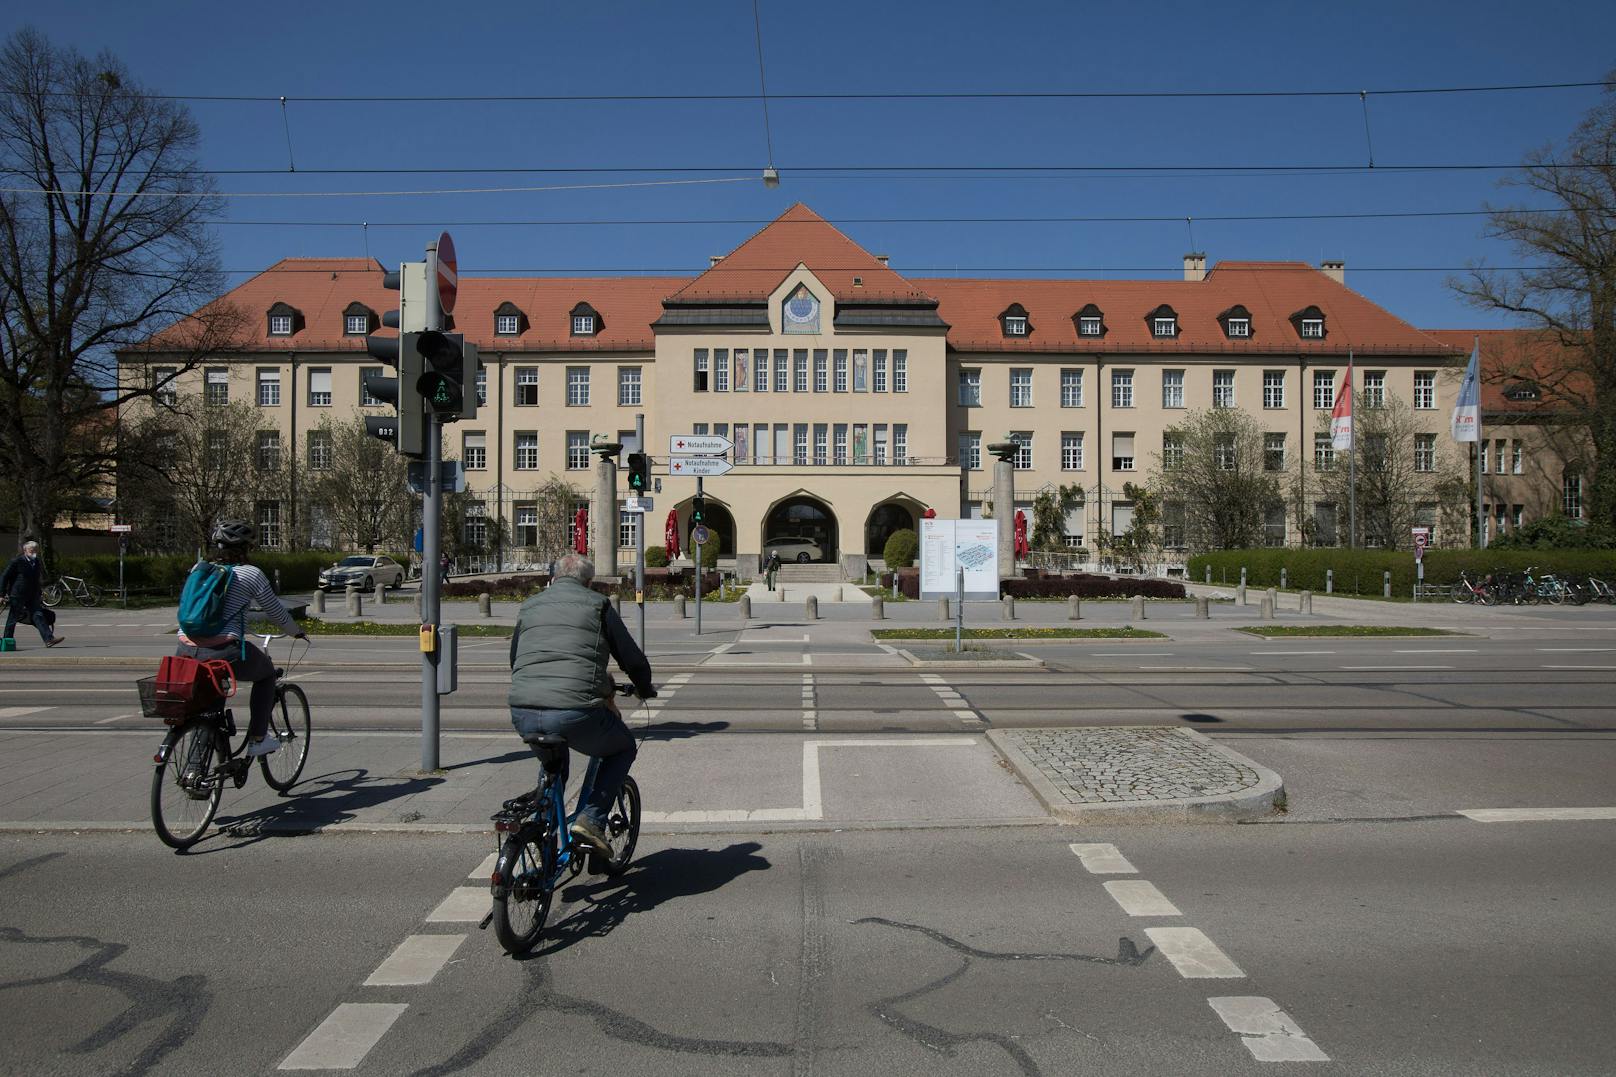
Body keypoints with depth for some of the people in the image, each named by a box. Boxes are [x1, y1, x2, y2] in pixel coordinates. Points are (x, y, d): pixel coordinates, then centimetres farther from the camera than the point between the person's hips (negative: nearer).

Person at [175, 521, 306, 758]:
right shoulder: (252, 574, 3)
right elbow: (276, 612, 11)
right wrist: (297, 632, 30)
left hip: (185, 651, 5)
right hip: (224, 652, -5)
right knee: (266, 672, 23)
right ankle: (257, 739, 19)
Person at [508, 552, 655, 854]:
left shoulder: (529, 606, 22)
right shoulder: (597, 604, 8)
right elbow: (632, 659, 10)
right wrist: (645, 689, 31)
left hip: (523, 716, 5)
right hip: (575, 713, -5)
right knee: (623, 747, 22)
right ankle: (591, 819, 5)